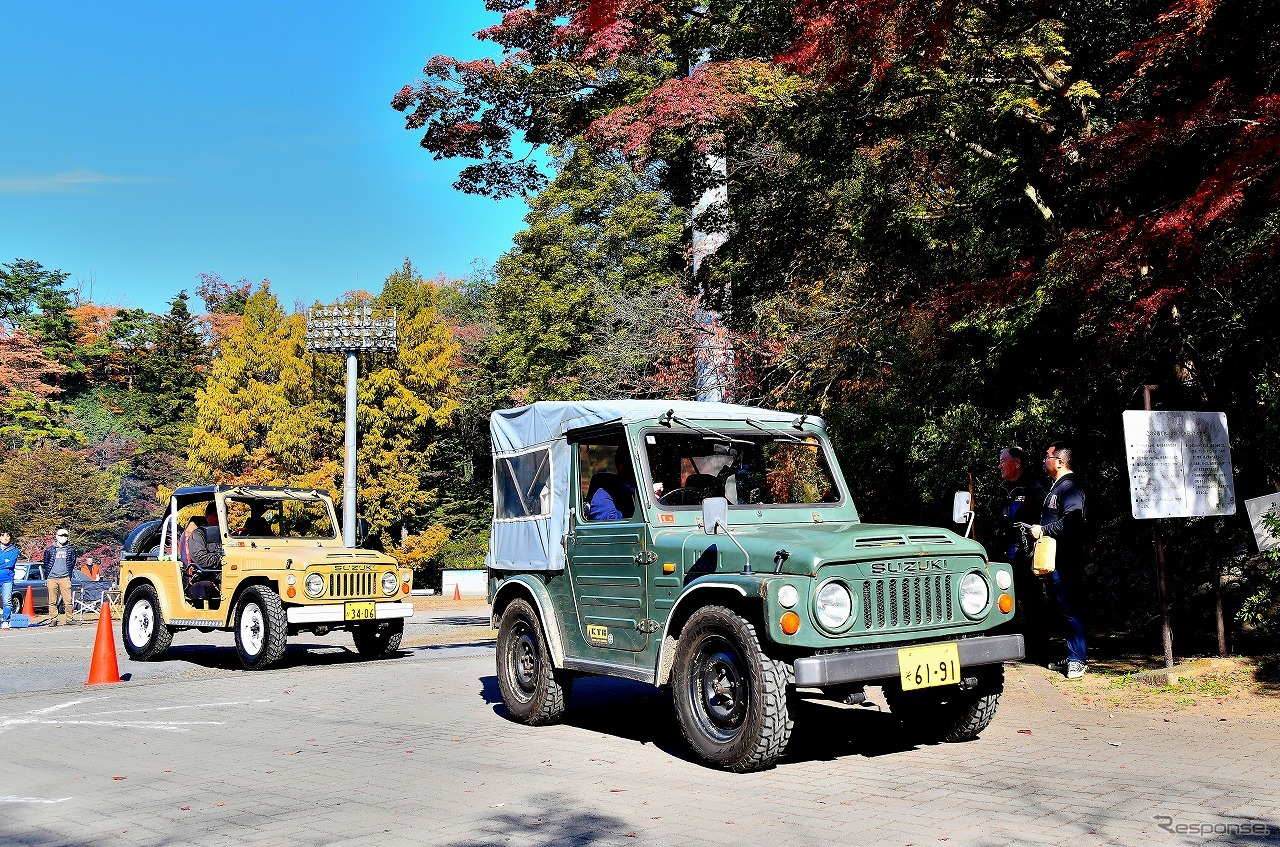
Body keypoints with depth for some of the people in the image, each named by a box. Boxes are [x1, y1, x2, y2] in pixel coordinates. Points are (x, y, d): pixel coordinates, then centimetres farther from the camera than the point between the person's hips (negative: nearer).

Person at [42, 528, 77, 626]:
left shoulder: (70, 549, 10)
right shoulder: (49, 549, 9)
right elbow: (46, 563, 14)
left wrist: (69, 575, 7)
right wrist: (46, 577, 9)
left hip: (64, 578, 0)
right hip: (51, 578, 1)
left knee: (68, 600, -7)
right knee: (52, 601, 2)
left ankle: (68, 619, -1)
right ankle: (53, 619, 7)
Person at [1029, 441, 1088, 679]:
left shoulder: (1069, 488, -13)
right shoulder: (1056, 487, 20)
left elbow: (1071, 521, -25)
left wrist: (1043, 530, -19)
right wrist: (1038, 529, 14)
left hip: (1065, 561, -11)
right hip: (1053, 560, 11)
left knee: (1068, 609, -8)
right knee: (1061, 607, 13)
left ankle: (1078, 660, -4)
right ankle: (1072, 657, 20)